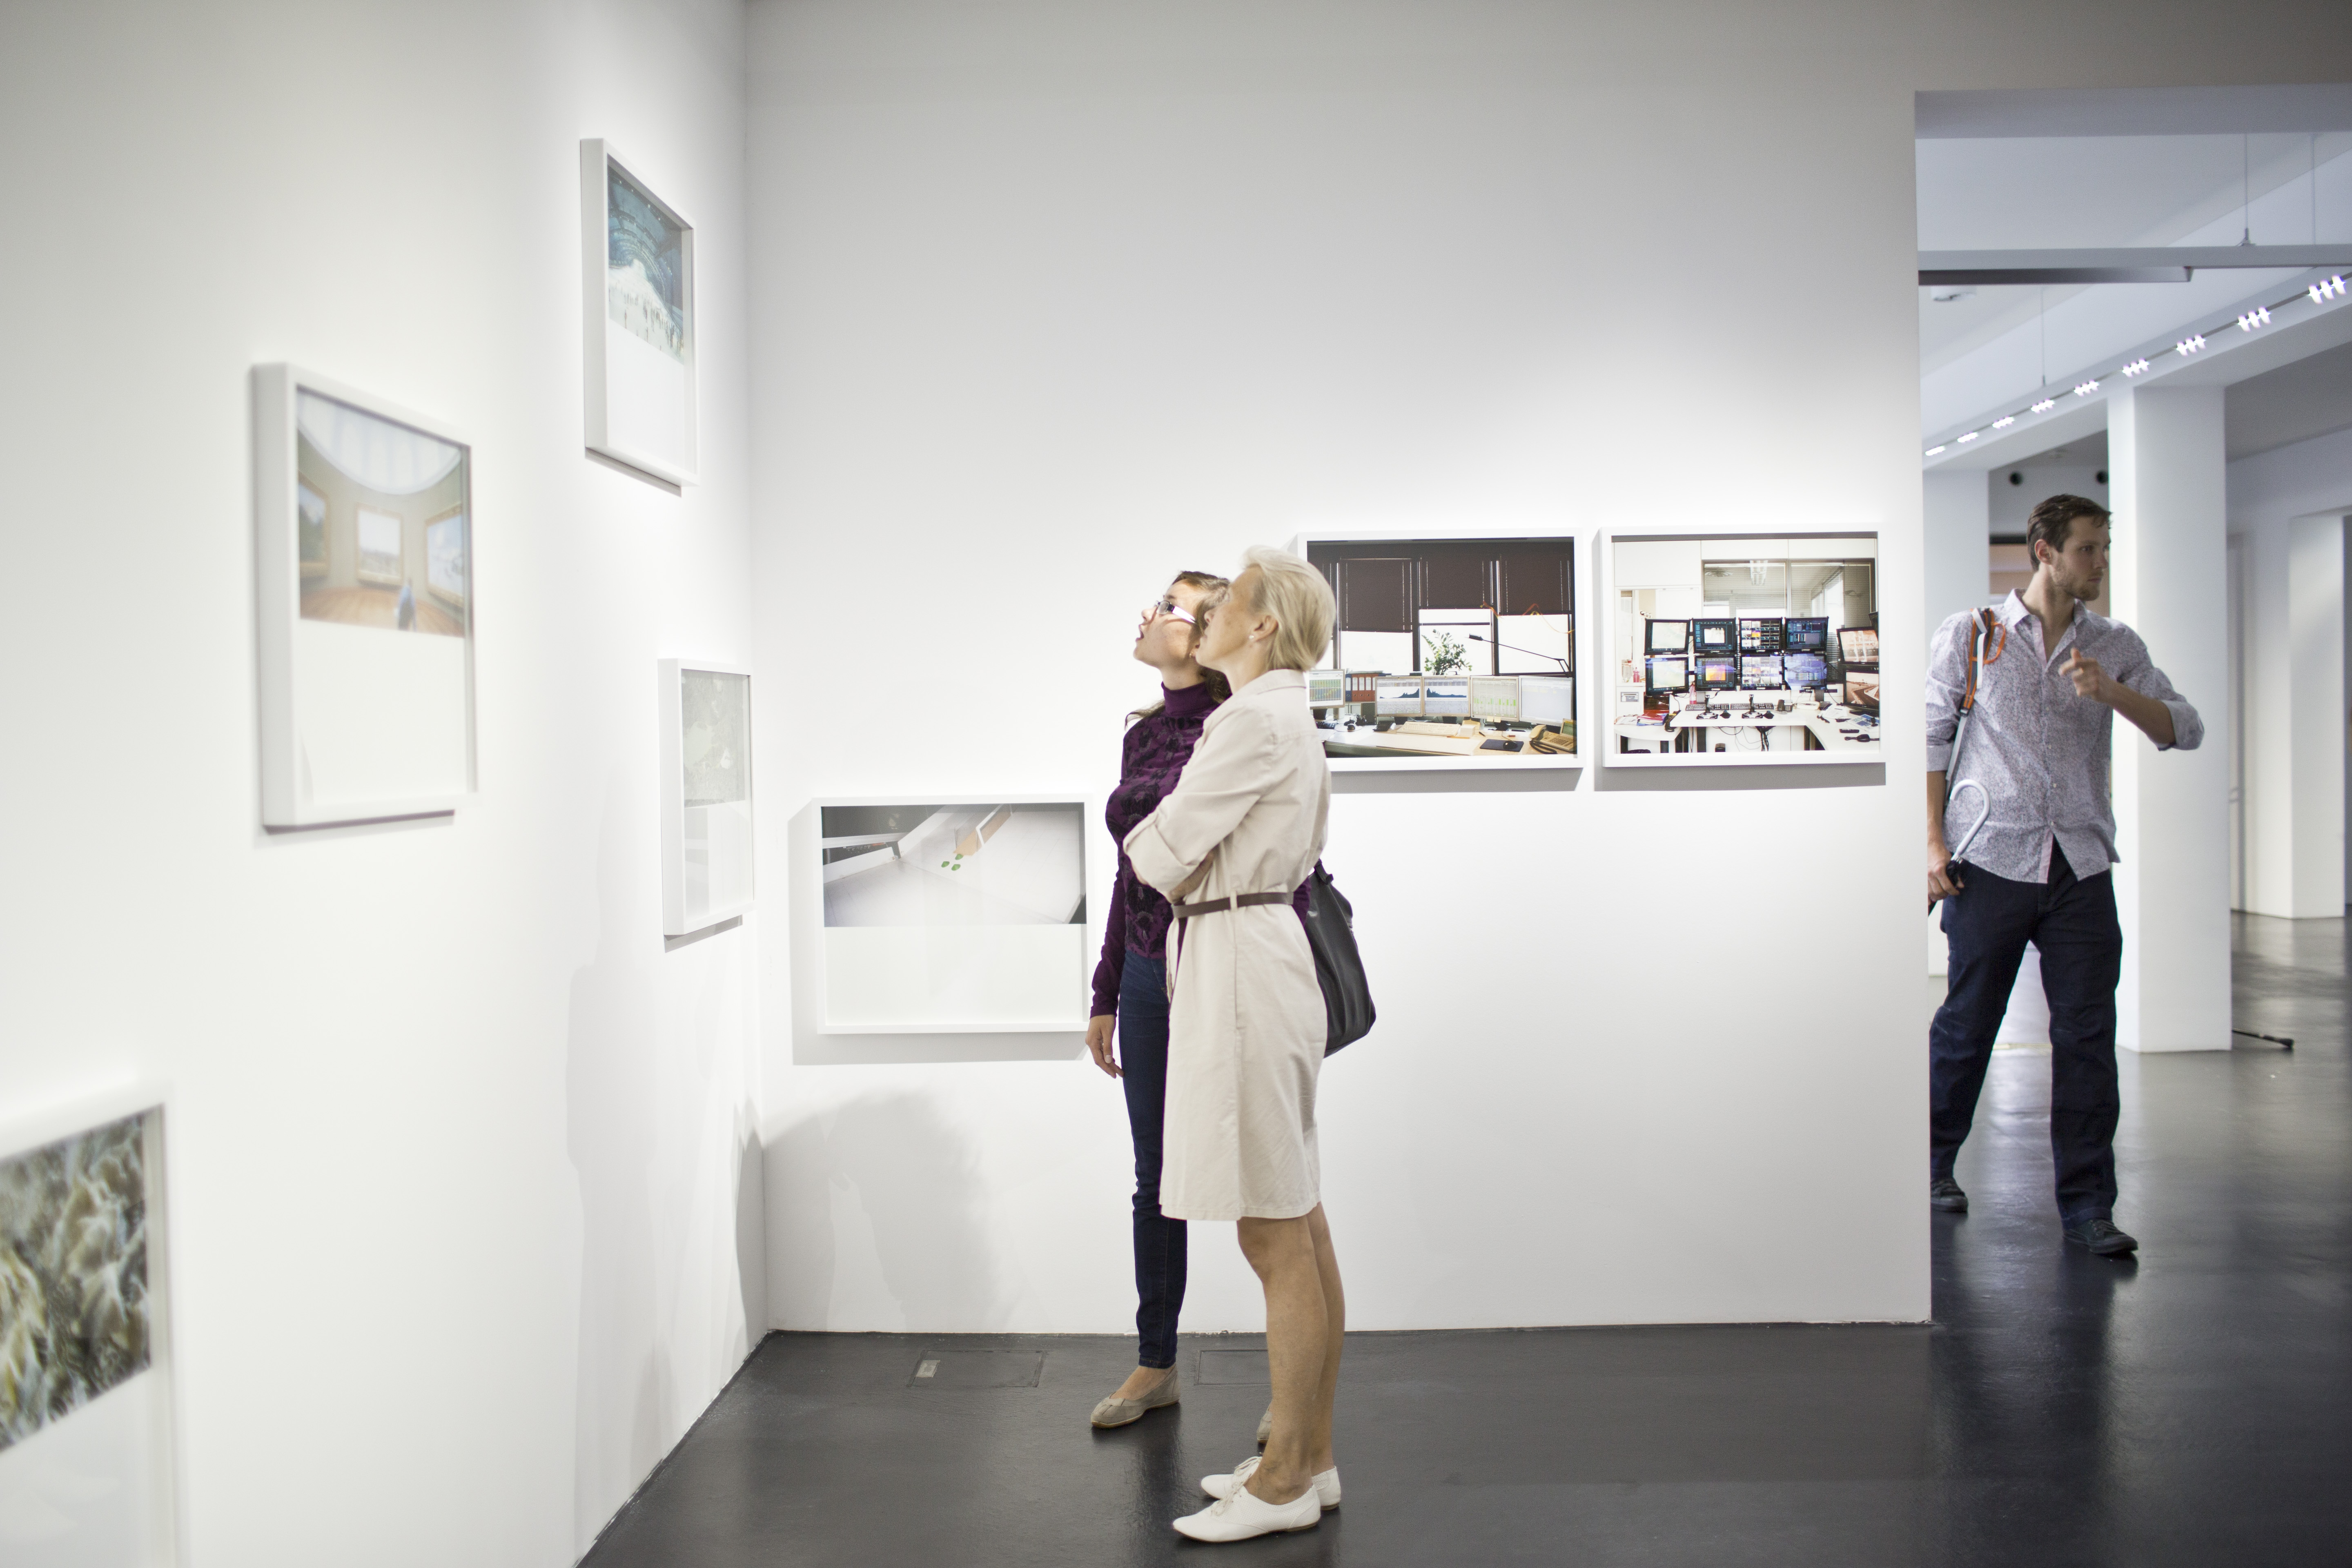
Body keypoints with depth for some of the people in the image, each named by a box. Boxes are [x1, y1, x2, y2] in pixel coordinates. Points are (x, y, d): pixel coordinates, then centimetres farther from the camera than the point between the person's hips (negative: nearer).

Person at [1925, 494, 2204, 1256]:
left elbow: (2185, 729, 4)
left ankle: (2087, 1203, 9)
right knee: (1966, 1023, 6)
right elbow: (1931, 737, 4)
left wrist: (2111, 692, -14)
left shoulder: (2115, 646, 10)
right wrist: (1934, 841, -3)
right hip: (1992, 859, -2)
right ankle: (1933, 1161, 27)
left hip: (2081, 865, 2)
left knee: (2088, 1034, 0)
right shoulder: (1969, 635, 3)